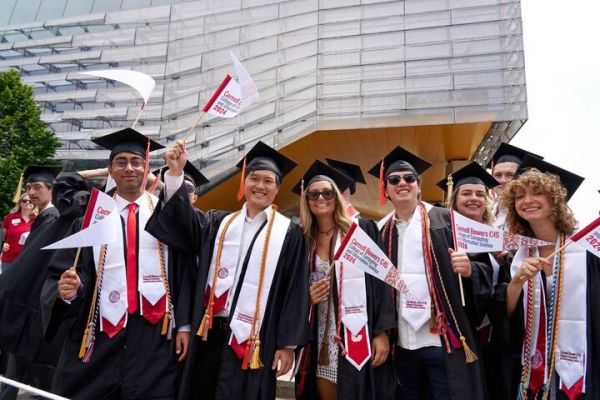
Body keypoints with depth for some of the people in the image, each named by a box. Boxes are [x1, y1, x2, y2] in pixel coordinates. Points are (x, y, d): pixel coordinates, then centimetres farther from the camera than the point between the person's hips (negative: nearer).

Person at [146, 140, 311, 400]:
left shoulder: (288, 233, -1)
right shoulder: (219, 223, 10)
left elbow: (296, 290, -3)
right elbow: (184, 220, -7)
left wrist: (288, 343, -7)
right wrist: (175, 173, -19)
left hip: (254, 338, -3)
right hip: (211, 333, 4)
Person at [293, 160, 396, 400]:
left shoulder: (362, 230, -2)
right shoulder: (304, 241, 9)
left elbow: (381, 281, -7)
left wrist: (382, 332, -13)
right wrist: (307, 298, -6)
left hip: (359, 337, -3)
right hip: (321, 343, 4)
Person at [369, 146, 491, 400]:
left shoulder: (444, 220, 0)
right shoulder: (381, 231, 7)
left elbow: (482, 268, 0)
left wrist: (469, 270, -21)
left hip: (443, 340, -2)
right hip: (401, 344, 3)